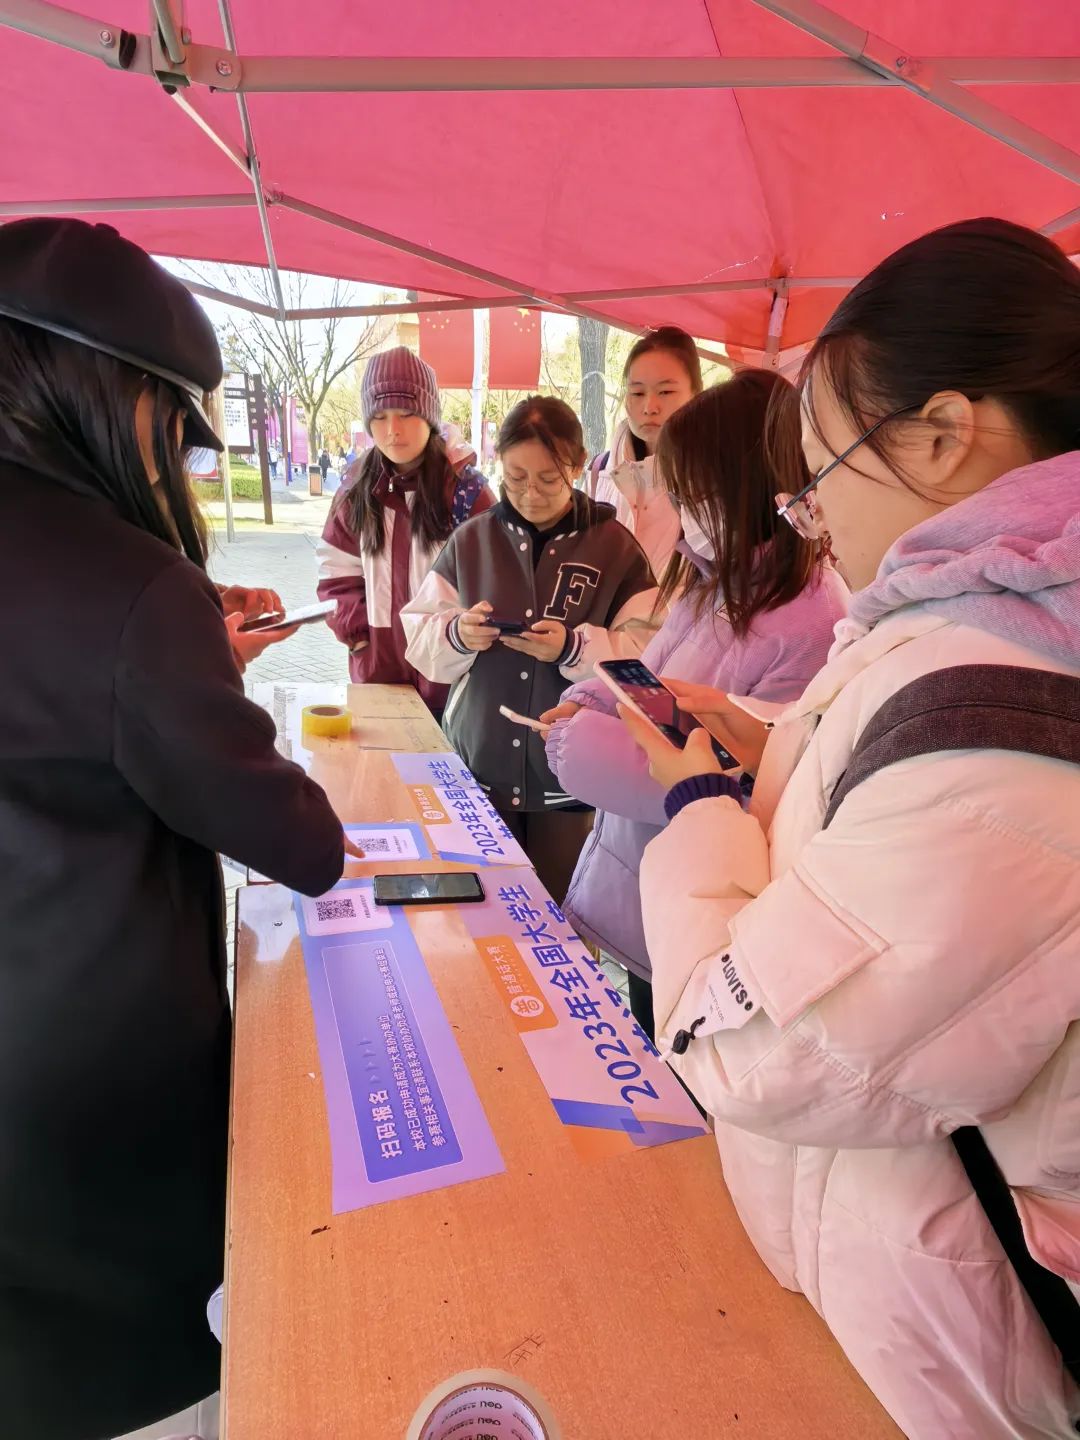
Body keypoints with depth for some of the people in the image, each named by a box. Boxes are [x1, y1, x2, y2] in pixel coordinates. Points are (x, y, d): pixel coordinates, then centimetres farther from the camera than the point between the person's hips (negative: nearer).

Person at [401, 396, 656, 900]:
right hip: (479, 766, 2)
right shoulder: (470, 540, 3)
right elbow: (419, 639, 4)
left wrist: (572, 648, -23)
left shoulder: (615, 547, -3)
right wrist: (456, 635, -17)